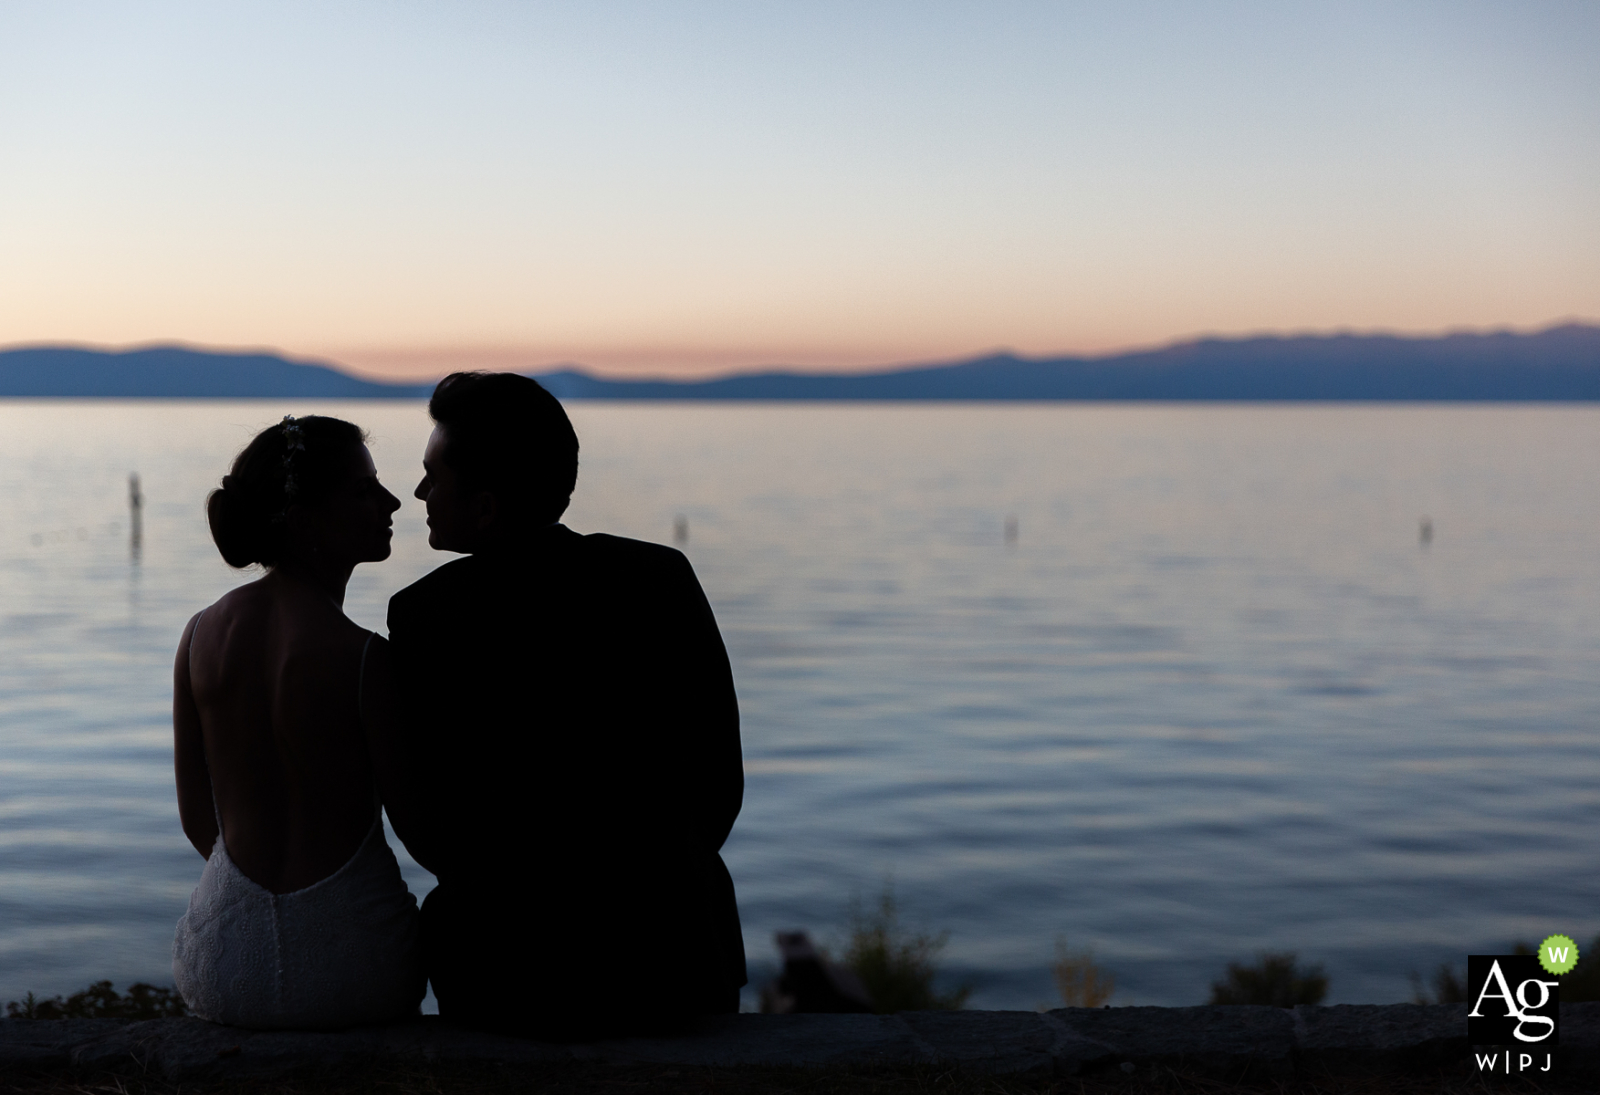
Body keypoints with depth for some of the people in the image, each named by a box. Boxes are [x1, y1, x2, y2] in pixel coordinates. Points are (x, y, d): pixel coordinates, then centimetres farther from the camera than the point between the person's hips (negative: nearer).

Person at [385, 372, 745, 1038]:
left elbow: (426, 828, -3)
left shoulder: (427, 616, -10)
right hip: (675, 959, 1)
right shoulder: (663, 578, -5)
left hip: (512, 982, -1)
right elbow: (719, 784, 0)